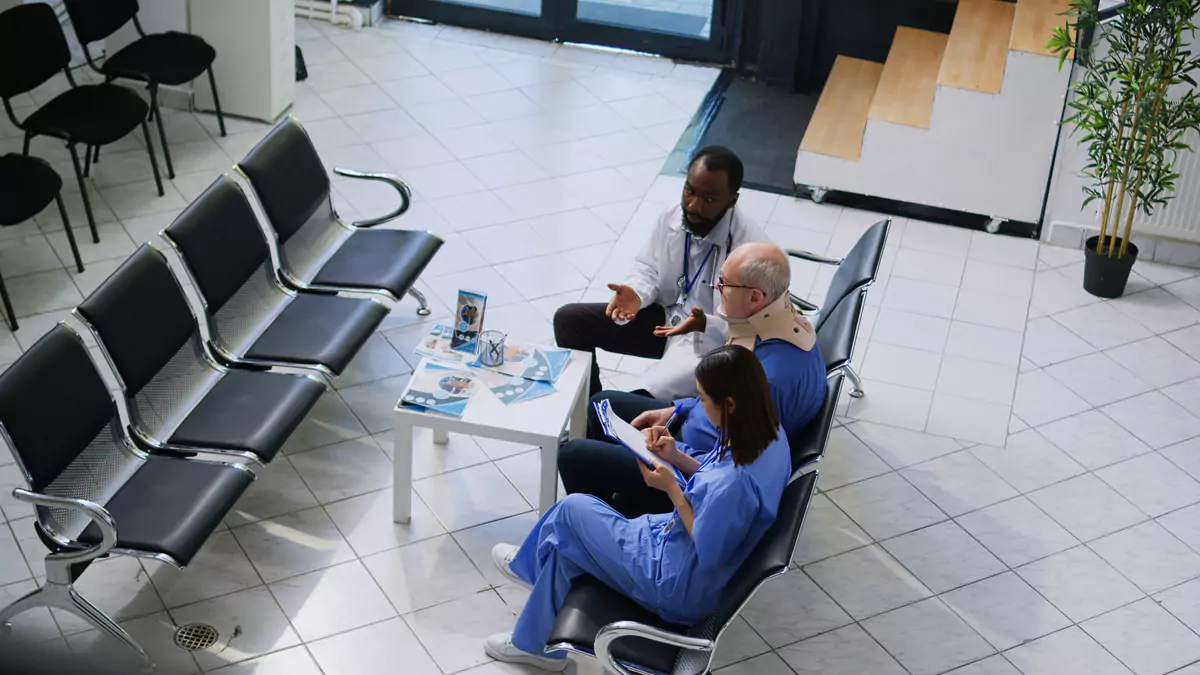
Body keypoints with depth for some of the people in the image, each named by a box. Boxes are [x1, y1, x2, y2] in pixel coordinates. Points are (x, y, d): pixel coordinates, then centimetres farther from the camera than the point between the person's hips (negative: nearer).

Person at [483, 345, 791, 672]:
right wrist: (677, 458, -6)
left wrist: (672, 489, -22)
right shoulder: (767, 433, -10)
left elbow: (707, 554, -27)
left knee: (572, 510, 7)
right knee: (567, 543, 17)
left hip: (681, 586, -9)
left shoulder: (736, 482, -38)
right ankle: (534, 643, 39)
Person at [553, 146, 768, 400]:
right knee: (569, 320, 3)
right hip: (667, 319, 7)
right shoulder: (672, 218, -9)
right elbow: (648, 267, 8)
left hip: (712, 345, -7)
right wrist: (636, 293, -14)